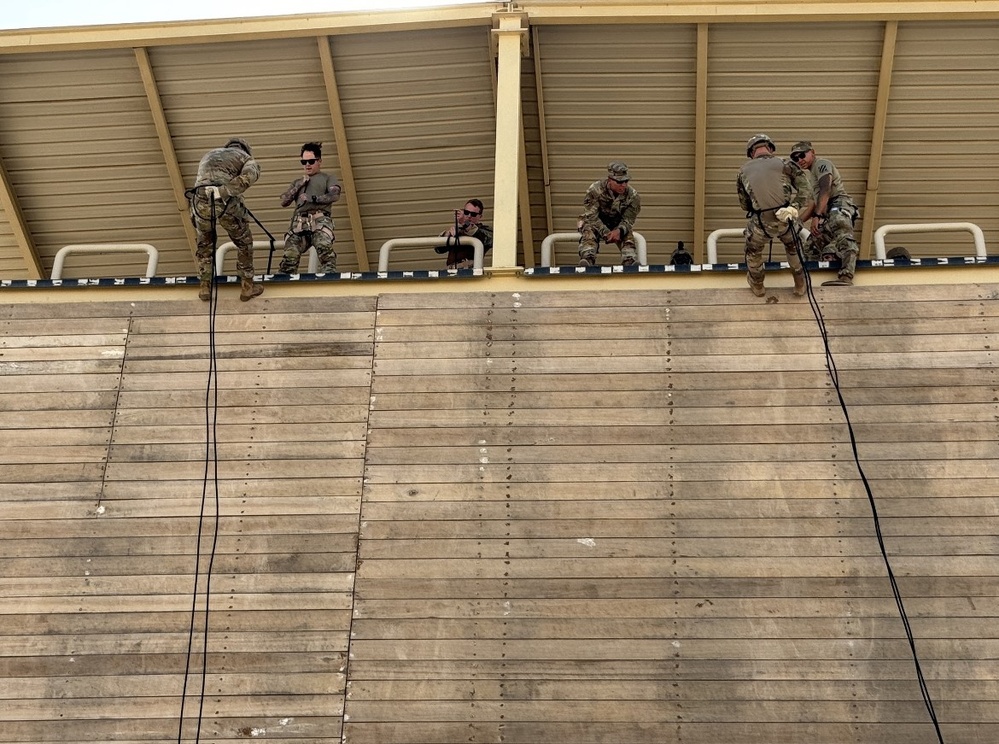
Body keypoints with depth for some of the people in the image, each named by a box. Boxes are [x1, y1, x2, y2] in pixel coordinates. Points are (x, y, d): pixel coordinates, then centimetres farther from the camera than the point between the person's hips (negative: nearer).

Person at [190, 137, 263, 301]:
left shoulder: (209, 154, 37)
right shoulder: (247, 158, 22)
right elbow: (249, 176, -4)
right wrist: (224, 190, -8)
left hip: (200, 201, 4)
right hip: (225, 202, -3)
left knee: (204, 244, 27)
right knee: (244, 243, 19)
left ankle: (205, 287, 30)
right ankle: (247, 286, 24)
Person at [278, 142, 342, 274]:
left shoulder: (327, 178, 21)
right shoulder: (297, 182, 33)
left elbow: (334, 195, 1)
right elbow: (284, 202, 21)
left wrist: (312, 198, -6)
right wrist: (299, 186, 11)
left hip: (320, 220, -4)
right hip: (299, 223, 4)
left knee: (325, 248, -32)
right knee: (290, 255, -17)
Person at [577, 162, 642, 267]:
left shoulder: (632, 195, -14)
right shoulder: (595, 190, -22)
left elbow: (628, 220, -12)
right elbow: (592, 217, -23)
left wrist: (619, 231, -37)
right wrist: (606, 233, -38)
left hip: (618, 226, 3)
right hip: (595, 223, -3)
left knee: (628, 236, -27)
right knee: (589, 234, -34)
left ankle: (631, 264, -35)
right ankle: (586, 261, -51)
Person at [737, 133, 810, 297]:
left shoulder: (744, 171, 10)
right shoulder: (784, 164, 4)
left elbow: (744, 204, 15)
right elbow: (806, 189, -5)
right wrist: (795, 207, -13)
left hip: (761, 223, 0)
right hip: (786, 220, 0)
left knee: (753, 250, 30)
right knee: (793, 247, 31)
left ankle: (757, 286, 46)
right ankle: (800, 285, 41)